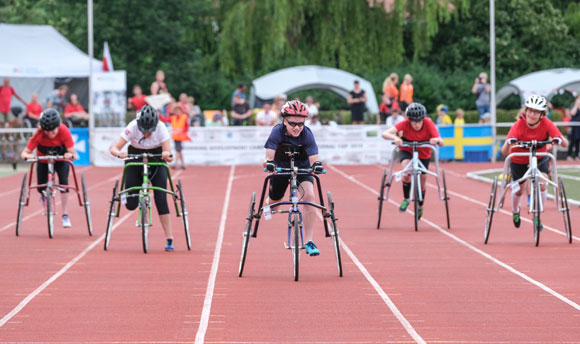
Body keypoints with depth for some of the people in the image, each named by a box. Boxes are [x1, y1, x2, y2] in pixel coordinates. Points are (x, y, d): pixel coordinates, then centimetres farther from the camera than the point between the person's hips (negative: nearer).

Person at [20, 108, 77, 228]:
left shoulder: (64, 131, -33)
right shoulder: (39, 134, -32)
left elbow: (73, 153, -33)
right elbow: (24, 153, -31)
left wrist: (70, 155, -56)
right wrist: (28, 156, -54)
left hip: (61, 160, -1)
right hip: (43, 160, 1)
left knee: (63, 182, -23)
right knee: (41, 188, -6)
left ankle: (65, 216, -14)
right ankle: (44, 195, 35)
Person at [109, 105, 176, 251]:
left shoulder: (161, 128, -28)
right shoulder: (132, 127, -29)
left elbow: (168, 151, -32)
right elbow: (114, 148, -32)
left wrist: (167, 155, -55)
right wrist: (119, 153, -54)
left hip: (156, 160, -1)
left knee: (160, 198, -16)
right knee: (131, 205, -5)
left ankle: (169, 239, -11)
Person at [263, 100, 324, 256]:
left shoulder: (306, 134, -27)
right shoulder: (278, 132, -28)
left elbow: (313, 158, -33)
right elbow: (269, 155, -36)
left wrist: (317, 165, -56)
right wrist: (269, 163, -58)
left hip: (302, 168, -1)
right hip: (281, 167, 1)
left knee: (309, 196, -25)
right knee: (274, 202, 15)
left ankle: (308, 242, -22)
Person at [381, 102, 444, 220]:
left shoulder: (428, 123, -29)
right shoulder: (405, 123, -30)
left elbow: (441, 143, -34)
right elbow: (385, 134, -40)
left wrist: (436, 140, -57)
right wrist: (395, 138, -60)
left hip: (423, 154, 1)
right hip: (406, 150, -1)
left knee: (422, 183, 9)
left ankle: (420, 207, 39)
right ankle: (405, 199, -11)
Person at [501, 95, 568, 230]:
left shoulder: (546, 123, -26)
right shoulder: (519, 125, -32)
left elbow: (565, 144, -32)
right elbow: (504, 152, -39)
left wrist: (559, 139, -55)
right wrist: (509, 142, -61)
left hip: (539, 158, 1)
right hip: (519, 160, -1)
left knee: (542, 185, -19)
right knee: (519, 189, 9)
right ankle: (515, 211, 44)